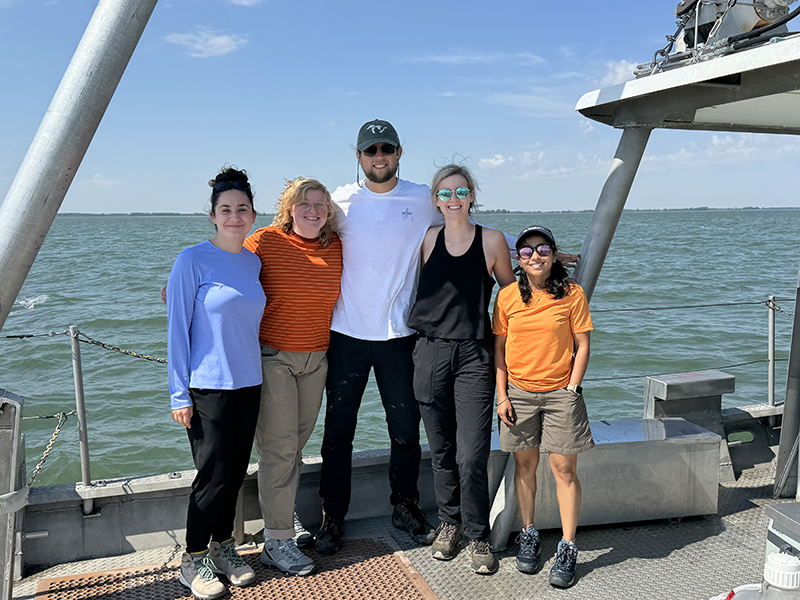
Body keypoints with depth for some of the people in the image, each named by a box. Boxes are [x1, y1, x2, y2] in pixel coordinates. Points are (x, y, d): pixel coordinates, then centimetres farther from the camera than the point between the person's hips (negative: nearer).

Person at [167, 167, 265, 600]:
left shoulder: (253, 262, 8)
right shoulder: (193, 260, -9)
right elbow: (177, 329, -9)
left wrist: (257, 372, 13)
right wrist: (179, 394, -11)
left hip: (249, 384, 5)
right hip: (208, 386, -5)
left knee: (236, 471, 12)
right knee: (215, 473, -2)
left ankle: (223, 547, 30)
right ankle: (193, 559, 18)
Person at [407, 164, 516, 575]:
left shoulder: (492, 241, 2)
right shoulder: (426, 240, 4)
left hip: (475, 356, -1)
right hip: (431, 353, 2)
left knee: (472, 455, -5)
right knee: (442, 451, 11)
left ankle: (478, 536, 14)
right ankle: (449, 523, 31)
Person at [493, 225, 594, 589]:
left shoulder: (571, 294, -4)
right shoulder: (507, 296, 0)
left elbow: (582, 345, 0)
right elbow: (499, 347, 5)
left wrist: (572, 389, -7)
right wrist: (502, 394, 0)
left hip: (561, 392, -1)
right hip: (519, 392, 2)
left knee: (564, 468, 0)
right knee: (525, 465, 10)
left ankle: (567, 549, 11)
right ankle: (528, 536, 27)